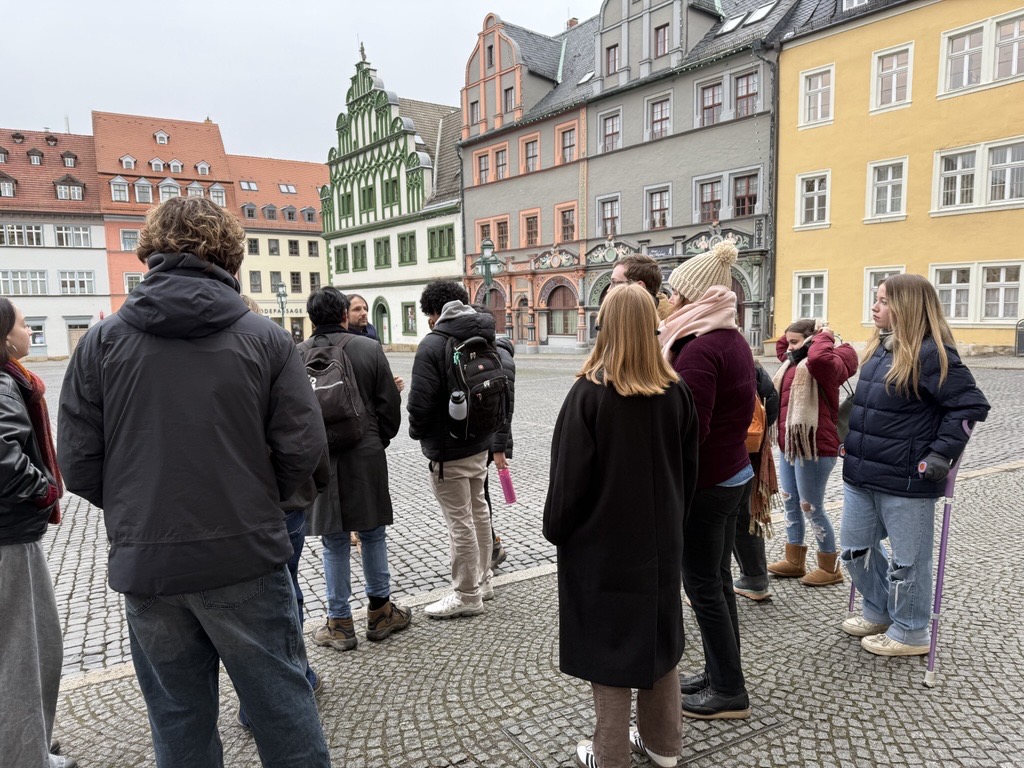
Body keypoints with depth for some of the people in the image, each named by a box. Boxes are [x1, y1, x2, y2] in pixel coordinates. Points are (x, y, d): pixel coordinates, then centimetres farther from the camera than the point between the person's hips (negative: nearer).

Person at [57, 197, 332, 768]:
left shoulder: (102, 342, -2)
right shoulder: (266, 339, -7)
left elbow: (79, 464, -1)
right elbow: (302, 447, -9)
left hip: (144, 565, 2)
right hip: (244, 557, -2)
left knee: (179, 719, 19)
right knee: (282, 702, 13)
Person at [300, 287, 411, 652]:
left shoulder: (297, 355, -5)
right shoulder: (369, 348, -5)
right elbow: (389, 404, -3)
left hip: (320, 460, 1)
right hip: (366, 457, 0)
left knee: (334, 542, 11)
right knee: (372, 534, 14)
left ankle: (340, 622, 20)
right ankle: (380, 611, 25)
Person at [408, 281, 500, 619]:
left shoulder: (433, 345, -18)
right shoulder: (485, 340, 6)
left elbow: (421, 402, -21)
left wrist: (417, 432, -3)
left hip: (448, 450, -8)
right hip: (480, 443, 9)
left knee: (460, 523, 2)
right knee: (478, 511, 20)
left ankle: (467, 596, 14)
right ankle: (482, 580, 34)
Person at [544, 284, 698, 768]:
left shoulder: (589, 393, -18)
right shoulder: (676, 392, -3)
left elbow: (570, 475, -14)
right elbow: (689, 470, 5)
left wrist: (556, 530, 1)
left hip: (602, 545, -5)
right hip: (660, 542, 5)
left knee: (608, 644, 9)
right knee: (656, 637, 19)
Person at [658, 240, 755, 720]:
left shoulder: (699, 348, -21)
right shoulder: (735, 340, 9)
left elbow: (690, 428, -25)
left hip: (704, 483, -9)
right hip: (735, 474, 9)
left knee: (702, 586, 5)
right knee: (718, 579, 19)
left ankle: (729, 691, 19)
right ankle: (719, 673, 33)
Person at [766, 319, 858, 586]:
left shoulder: (827, 363, -14)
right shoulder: (794, 361, 14)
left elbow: (819, 357, -39)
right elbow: (780, 346, 34)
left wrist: (823, 337, -19)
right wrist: (794, 333, 15)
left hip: (814, 447, -10)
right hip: (788, 445, 10)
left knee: (811, 508, 1)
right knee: (790, 503, 17)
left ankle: (831, 568, 19)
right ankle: (794, 561, 31)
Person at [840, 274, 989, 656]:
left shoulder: (931, 354, -16)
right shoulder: (879, 347, 9)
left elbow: (971, 405, -14)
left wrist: (941, 453, -17)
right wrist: (851, 440, 16)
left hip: (905, 479, -8)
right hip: (861, 473, 8)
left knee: (906, 559, 8)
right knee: (856, 547, 17)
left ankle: (910, 632, 27)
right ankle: (879, 612, 38)